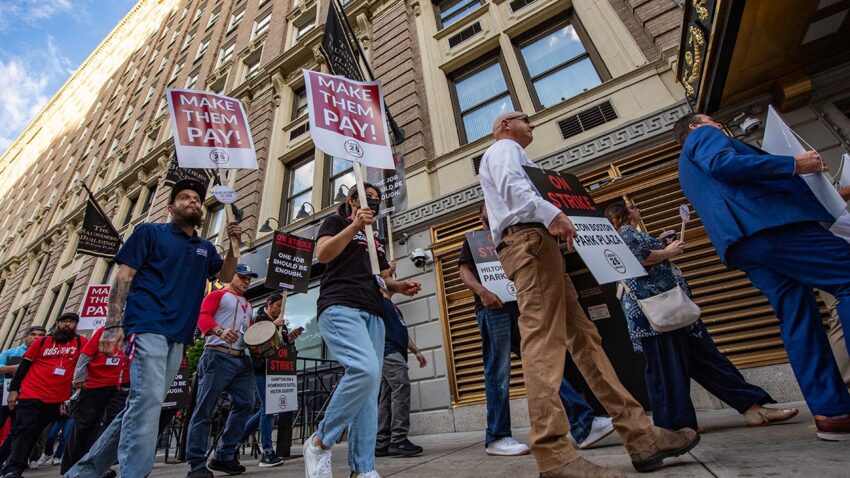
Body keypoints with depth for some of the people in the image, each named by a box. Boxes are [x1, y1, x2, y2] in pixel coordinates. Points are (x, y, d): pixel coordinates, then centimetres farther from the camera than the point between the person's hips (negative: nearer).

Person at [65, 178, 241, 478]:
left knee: (142, 404, 9)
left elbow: (226, 277, 12)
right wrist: (114, 325, -12)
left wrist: (233, 245, -4)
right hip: (147, 326, -6)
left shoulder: (205, 248, 20)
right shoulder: (150, 232, 6)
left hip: (178, 335, 6)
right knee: (148, 398, -18)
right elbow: (123, 277, -1)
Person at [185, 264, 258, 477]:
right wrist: (220, 331, -27)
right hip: (218, 356, -7)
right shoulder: (218, 295, 7)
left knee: (245, 403, 2)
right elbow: (202, 317, -9)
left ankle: (224, 456, 13)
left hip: (243, 359, 8)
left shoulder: (248, 306, 27)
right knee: (204, 408, -4)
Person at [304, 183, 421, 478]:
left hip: (372, 314, 7)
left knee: (369, 393, 0)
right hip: (340, 307, -7)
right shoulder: (337, 221, 13)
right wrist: (355, 225, -12)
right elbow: (322, 255, -5)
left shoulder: (375, 241, 29)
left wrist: (400, 286, 11)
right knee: (365, 370, -28)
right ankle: (320, 443, -7)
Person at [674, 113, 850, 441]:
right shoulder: (702, 136, 12)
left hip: (740, 241, 9)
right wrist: (792, 164, -10)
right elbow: (722, 163, -11)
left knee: (797, 318, 5)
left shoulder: (690, 169, 36)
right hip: (764, 221, -9)